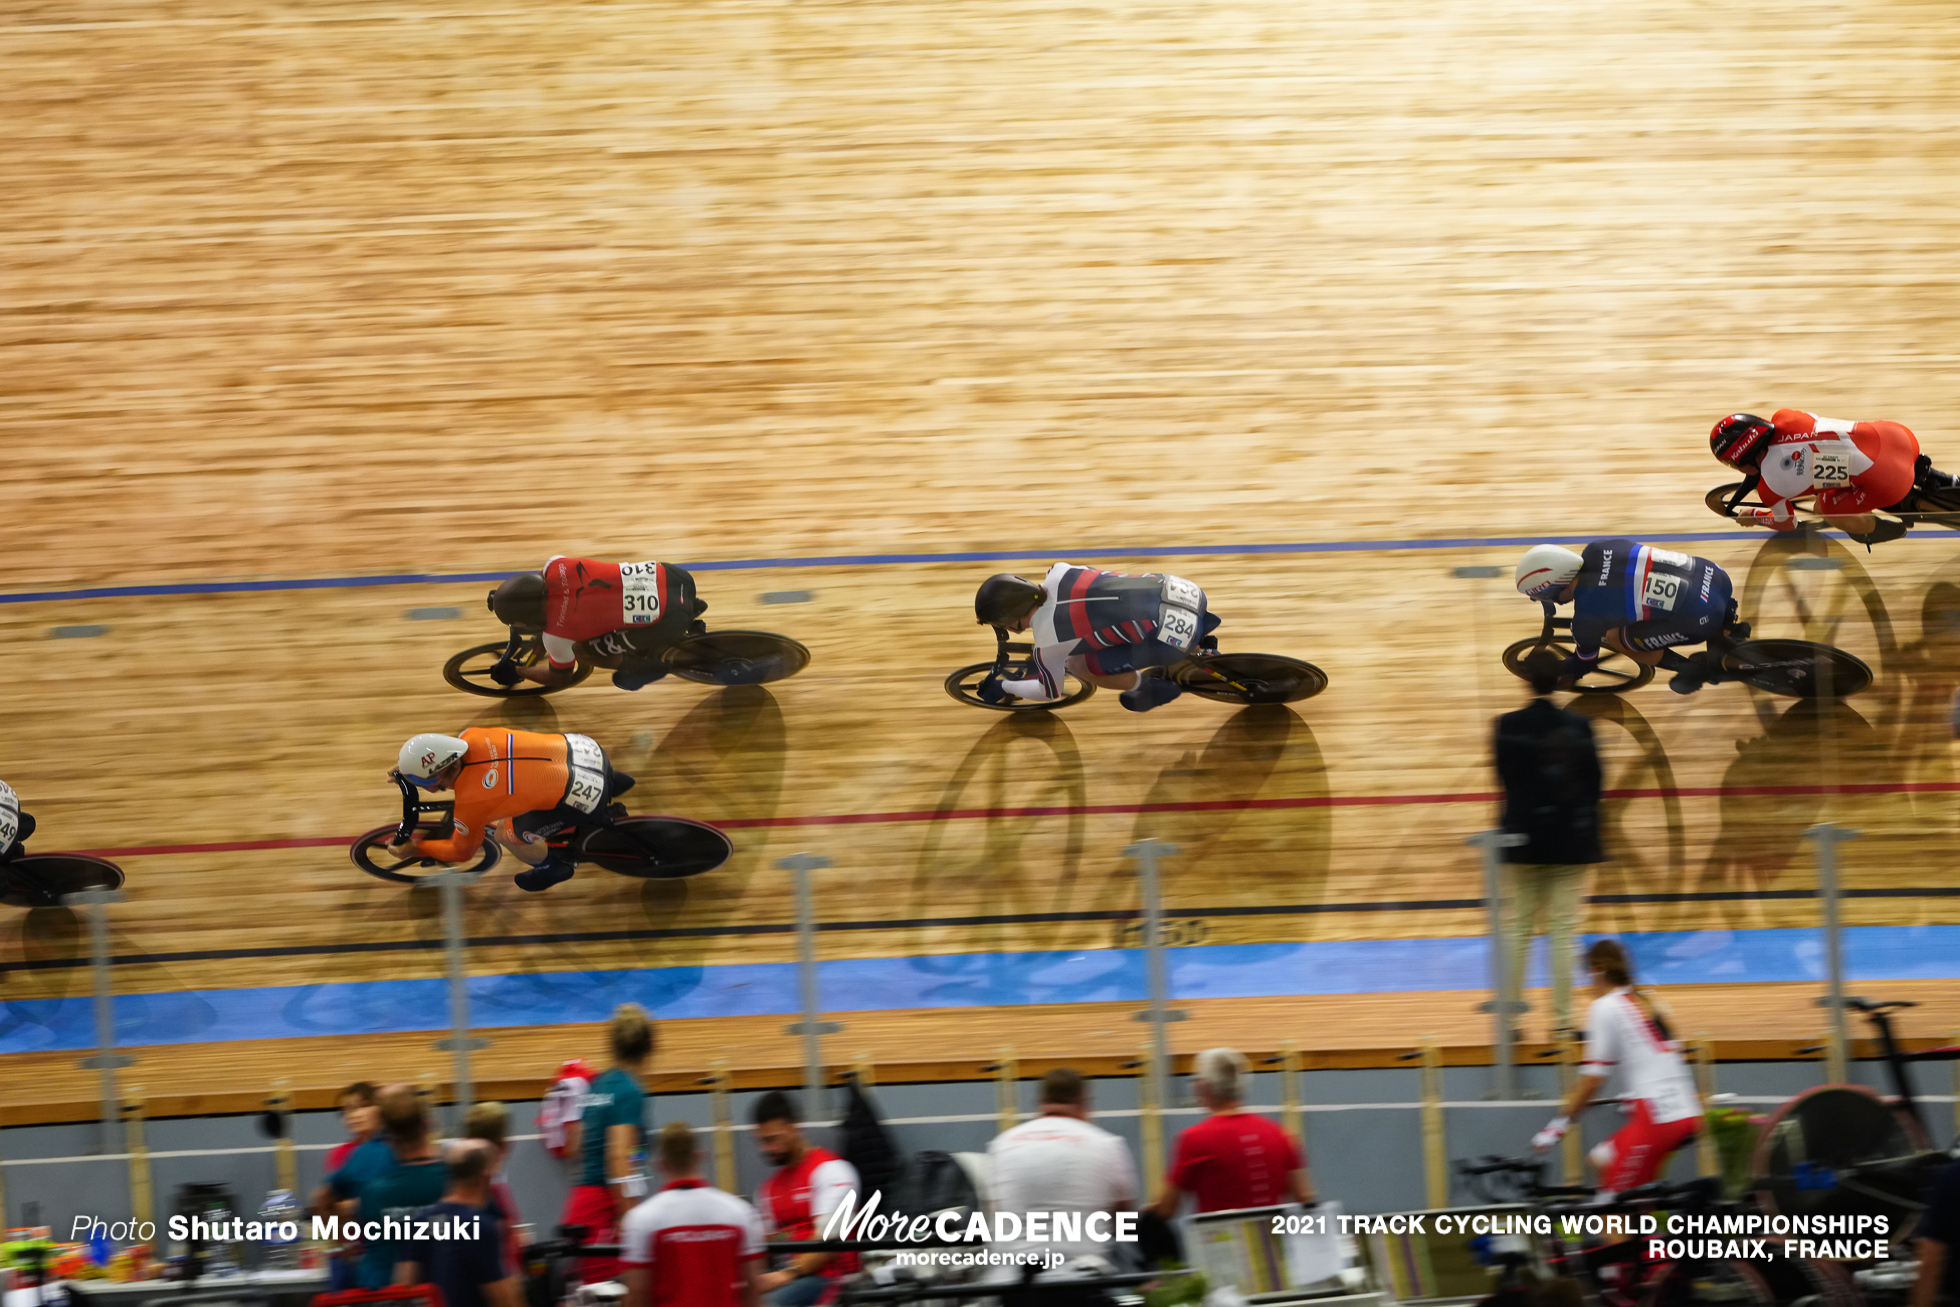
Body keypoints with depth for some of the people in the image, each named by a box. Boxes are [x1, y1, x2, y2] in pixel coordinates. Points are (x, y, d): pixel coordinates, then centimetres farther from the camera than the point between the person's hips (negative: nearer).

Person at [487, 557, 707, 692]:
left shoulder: (556, 636, -14)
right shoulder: (555, 567, -1)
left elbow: (560, 678, 7)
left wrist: (517, 673, 22)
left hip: (670, 620, -7)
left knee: (582, 650, 1)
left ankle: (646, 666, 12)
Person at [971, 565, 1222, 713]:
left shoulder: (1047, 643, -12)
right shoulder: (1058, 573, 5)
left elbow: (1050, 692, 7)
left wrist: (1003, 688, 23)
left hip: (1172, 637, -8)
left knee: (1077, 665, -1)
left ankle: (1150, 686, 12)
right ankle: (1196, 650, 30)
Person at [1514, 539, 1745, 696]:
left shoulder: (1587, 615, -11)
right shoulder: (1596, 550, 5)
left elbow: (1583, 663, 10)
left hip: (1702, 618, -7)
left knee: (1615, 637, 8)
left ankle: (1693, 669, 9)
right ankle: (1721, 633, 21)